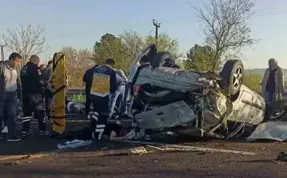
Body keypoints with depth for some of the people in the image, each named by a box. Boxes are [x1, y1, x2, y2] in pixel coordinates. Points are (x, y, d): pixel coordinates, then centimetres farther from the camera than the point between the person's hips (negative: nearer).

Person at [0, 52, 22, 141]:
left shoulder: (15, 69, 8)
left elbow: (19, 83, 13)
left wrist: (19, 96, 8)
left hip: (13, 96, 4)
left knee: (12, 115, 0)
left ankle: (12, 135, 4)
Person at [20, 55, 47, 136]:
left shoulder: (23, 68, 14)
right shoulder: (35, 68, -10)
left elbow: (23, 81, 17)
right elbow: (39, 81, -15)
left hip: (25, 93, 7)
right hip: (35, 93, -7)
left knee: (27, 112, 11)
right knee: (40, 112, 0)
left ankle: (25, 130, 12)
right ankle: (42, 130, -1)